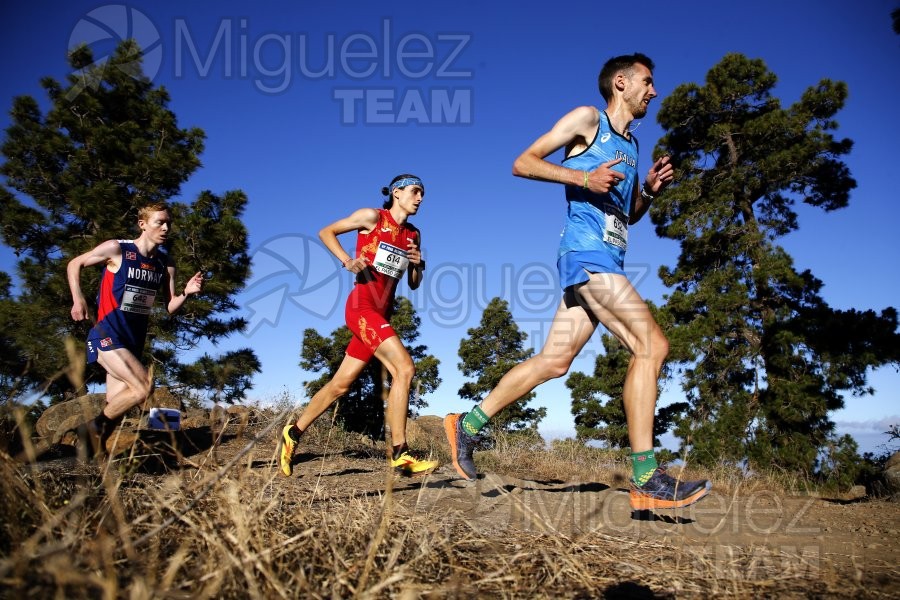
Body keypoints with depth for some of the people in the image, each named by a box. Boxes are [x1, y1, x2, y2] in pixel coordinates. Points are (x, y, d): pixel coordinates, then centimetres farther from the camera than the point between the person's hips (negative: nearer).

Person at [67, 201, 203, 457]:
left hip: (134, 340, 6)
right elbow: (74, 264, 5)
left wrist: (186, 292, -13)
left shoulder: (166, 264, 5)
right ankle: (93, 427, -4)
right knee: (144, 386, -22)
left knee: (117, 404, 8)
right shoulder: (116, 249, -8)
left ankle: (96, 450, 22)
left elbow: (170, 307, 7)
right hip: (107, 335, -6)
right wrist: (78, 299, -7)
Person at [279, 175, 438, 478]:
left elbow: (414, 284, 18)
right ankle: (400, 454, -17)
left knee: (340, 384, 11)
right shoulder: (372, 217, -1)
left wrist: (417, 264, -2)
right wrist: (347, 261, -10)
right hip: (361, 306, -7)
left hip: (381, 314, 7)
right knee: (404, 368, -21)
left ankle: (293, 433, 27)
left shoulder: (414, 235, 15)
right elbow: (326, 232, 4)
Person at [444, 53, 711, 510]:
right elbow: (523, 163, -3)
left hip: (606, 262, 9)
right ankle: (647, 481, -15)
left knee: (554, 360, 4)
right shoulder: (588, 119, 4)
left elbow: (630, 214, 33)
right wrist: (583, 177, -15)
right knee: (651, 344, -17)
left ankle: (468, 425, 14)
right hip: (587, 253, -9)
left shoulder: (630, 145, 27)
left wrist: (650, 190, 12)